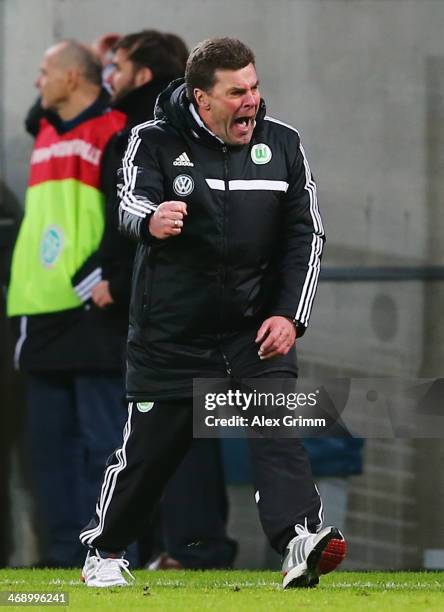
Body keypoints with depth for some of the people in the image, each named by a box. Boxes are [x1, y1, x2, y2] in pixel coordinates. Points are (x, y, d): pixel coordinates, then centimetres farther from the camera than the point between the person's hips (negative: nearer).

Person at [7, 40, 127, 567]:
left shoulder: (114, 133, -7)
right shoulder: (47, 137, 19)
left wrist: (98, 276, -20)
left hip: (92, 312, -9)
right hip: (45, 312, 9)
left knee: (103, 439, -6)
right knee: (50, 437, 9)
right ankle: (64, 552, 14)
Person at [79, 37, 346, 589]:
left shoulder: (282, 145, 1)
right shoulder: (155, 143, -9)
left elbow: (305, 235, 3)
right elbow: (132, 203, -27)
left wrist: (289, 315, -9)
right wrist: (151, 221, -53)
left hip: (256, 330, 2)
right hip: (170, 332, -2)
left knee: (277, 429, -18)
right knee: (148, 447, 6)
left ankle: (301, 539, -32)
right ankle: (105, 552, 26)